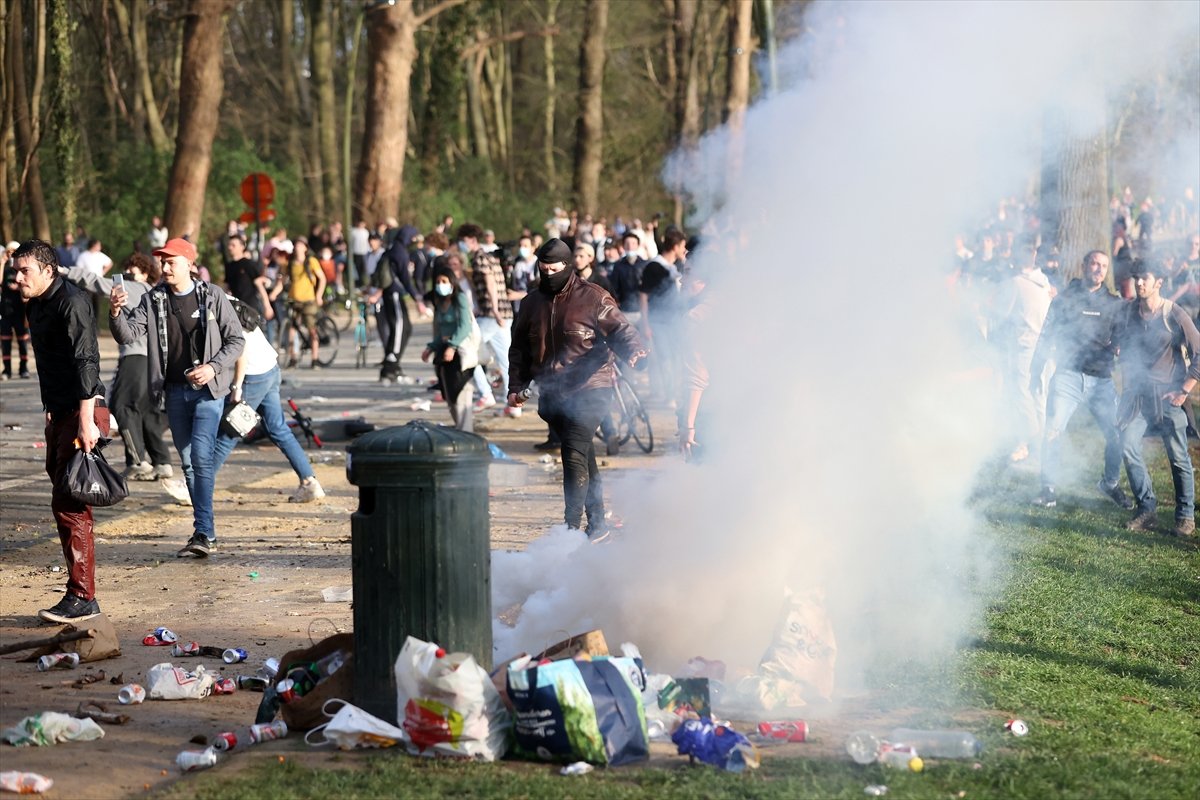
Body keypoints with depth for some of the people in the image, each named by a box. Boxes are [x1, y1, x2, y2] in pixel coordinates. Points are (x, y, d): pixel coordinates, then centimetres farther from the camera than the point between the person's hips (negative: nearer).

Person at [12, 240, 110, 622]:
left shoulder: (71, 302, -14)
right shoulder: (37, 306, 15)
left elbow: (86, 360, -21)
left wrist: (86, 419, -26)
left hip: (83, 411, -10)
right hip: (60, 412, 10)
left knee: (69, 504, -11)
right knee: (64, 501, 10)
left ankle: (82, 597, -9)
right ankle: (81, 594, 14)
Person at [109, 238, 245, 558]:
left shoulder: (212, 297, -4)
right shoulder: (153, 300, 3)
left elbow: (236, 340, -1)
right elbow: (127, 335, -6)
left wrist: (213, 367, -15)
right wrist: (116, 312, -26)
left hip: (208, 389, -4)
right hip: (174, 390, 4)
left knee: (201, 455, -16)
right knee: (187, 461, 9)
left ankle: (204, 532, -18)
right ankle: (205, 530, 17)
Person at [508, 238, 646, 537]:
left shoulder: (593, 297, -4)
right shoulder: (532, 303, 13)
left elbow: (619, 329, -6)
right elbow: (520, 348, 20)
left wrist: (633, 351, -27)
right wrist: (516, 386, 11)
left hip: (590, 390, -6)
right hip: (552, 395, 6)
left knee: (574, 454, -17)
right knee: (584, 456, 14)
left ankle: (572, 527, -17)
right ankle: (597, 521, 22)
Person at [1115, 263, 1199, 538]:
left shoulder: (1174, 315, -11)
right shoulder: (1129, 313, 2)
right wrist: (1127, 383, 11)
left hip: (1167, 395, -4)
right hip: (1137, 394, 4)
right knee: (1129, 448, -9)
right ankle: (1146, 509, 1)